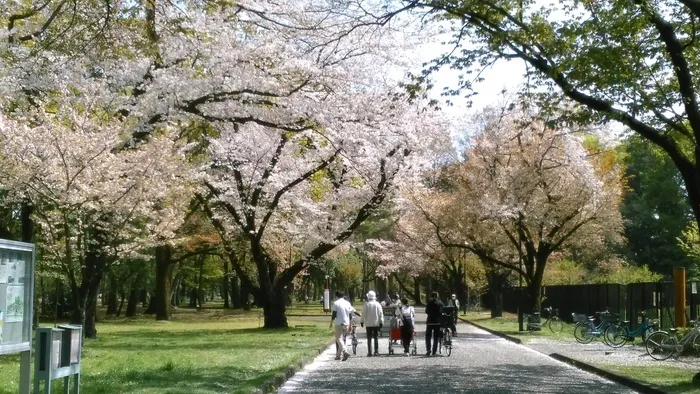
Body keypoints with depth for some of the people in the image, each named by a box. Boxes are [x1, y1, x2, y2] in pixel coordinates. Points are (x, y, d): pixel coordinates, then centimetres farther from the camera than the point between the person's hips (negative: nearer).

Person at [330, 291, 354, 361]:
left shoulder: (336, 303, -6)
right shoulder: (347, 303, 10)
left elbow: (334, 315, -9)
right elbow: (350, 315, 11)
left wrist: (331, 323, 1)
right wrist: (350, 325, 17)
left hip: (339, 324, -6)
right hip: (346, 324, 6)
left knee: (339, 339, -5)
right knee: (340, 338, 16)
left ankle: (345, 352, -26)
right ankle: (338, 355, 18)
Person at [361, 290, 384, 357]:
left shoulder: (366, 304, -4)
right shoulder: (378, 304, 0)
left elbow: (363, 314, -1)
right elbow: (381, 314, 1)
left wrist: (362, 321, 8)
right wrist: (381, 322, 6)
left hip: (369, 324, -1)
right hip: (376, 324, 1)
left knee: (369, 339, 2)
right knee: (376, 338, 8)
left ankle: (369, 352, -3)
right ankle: (376, 351, 5)